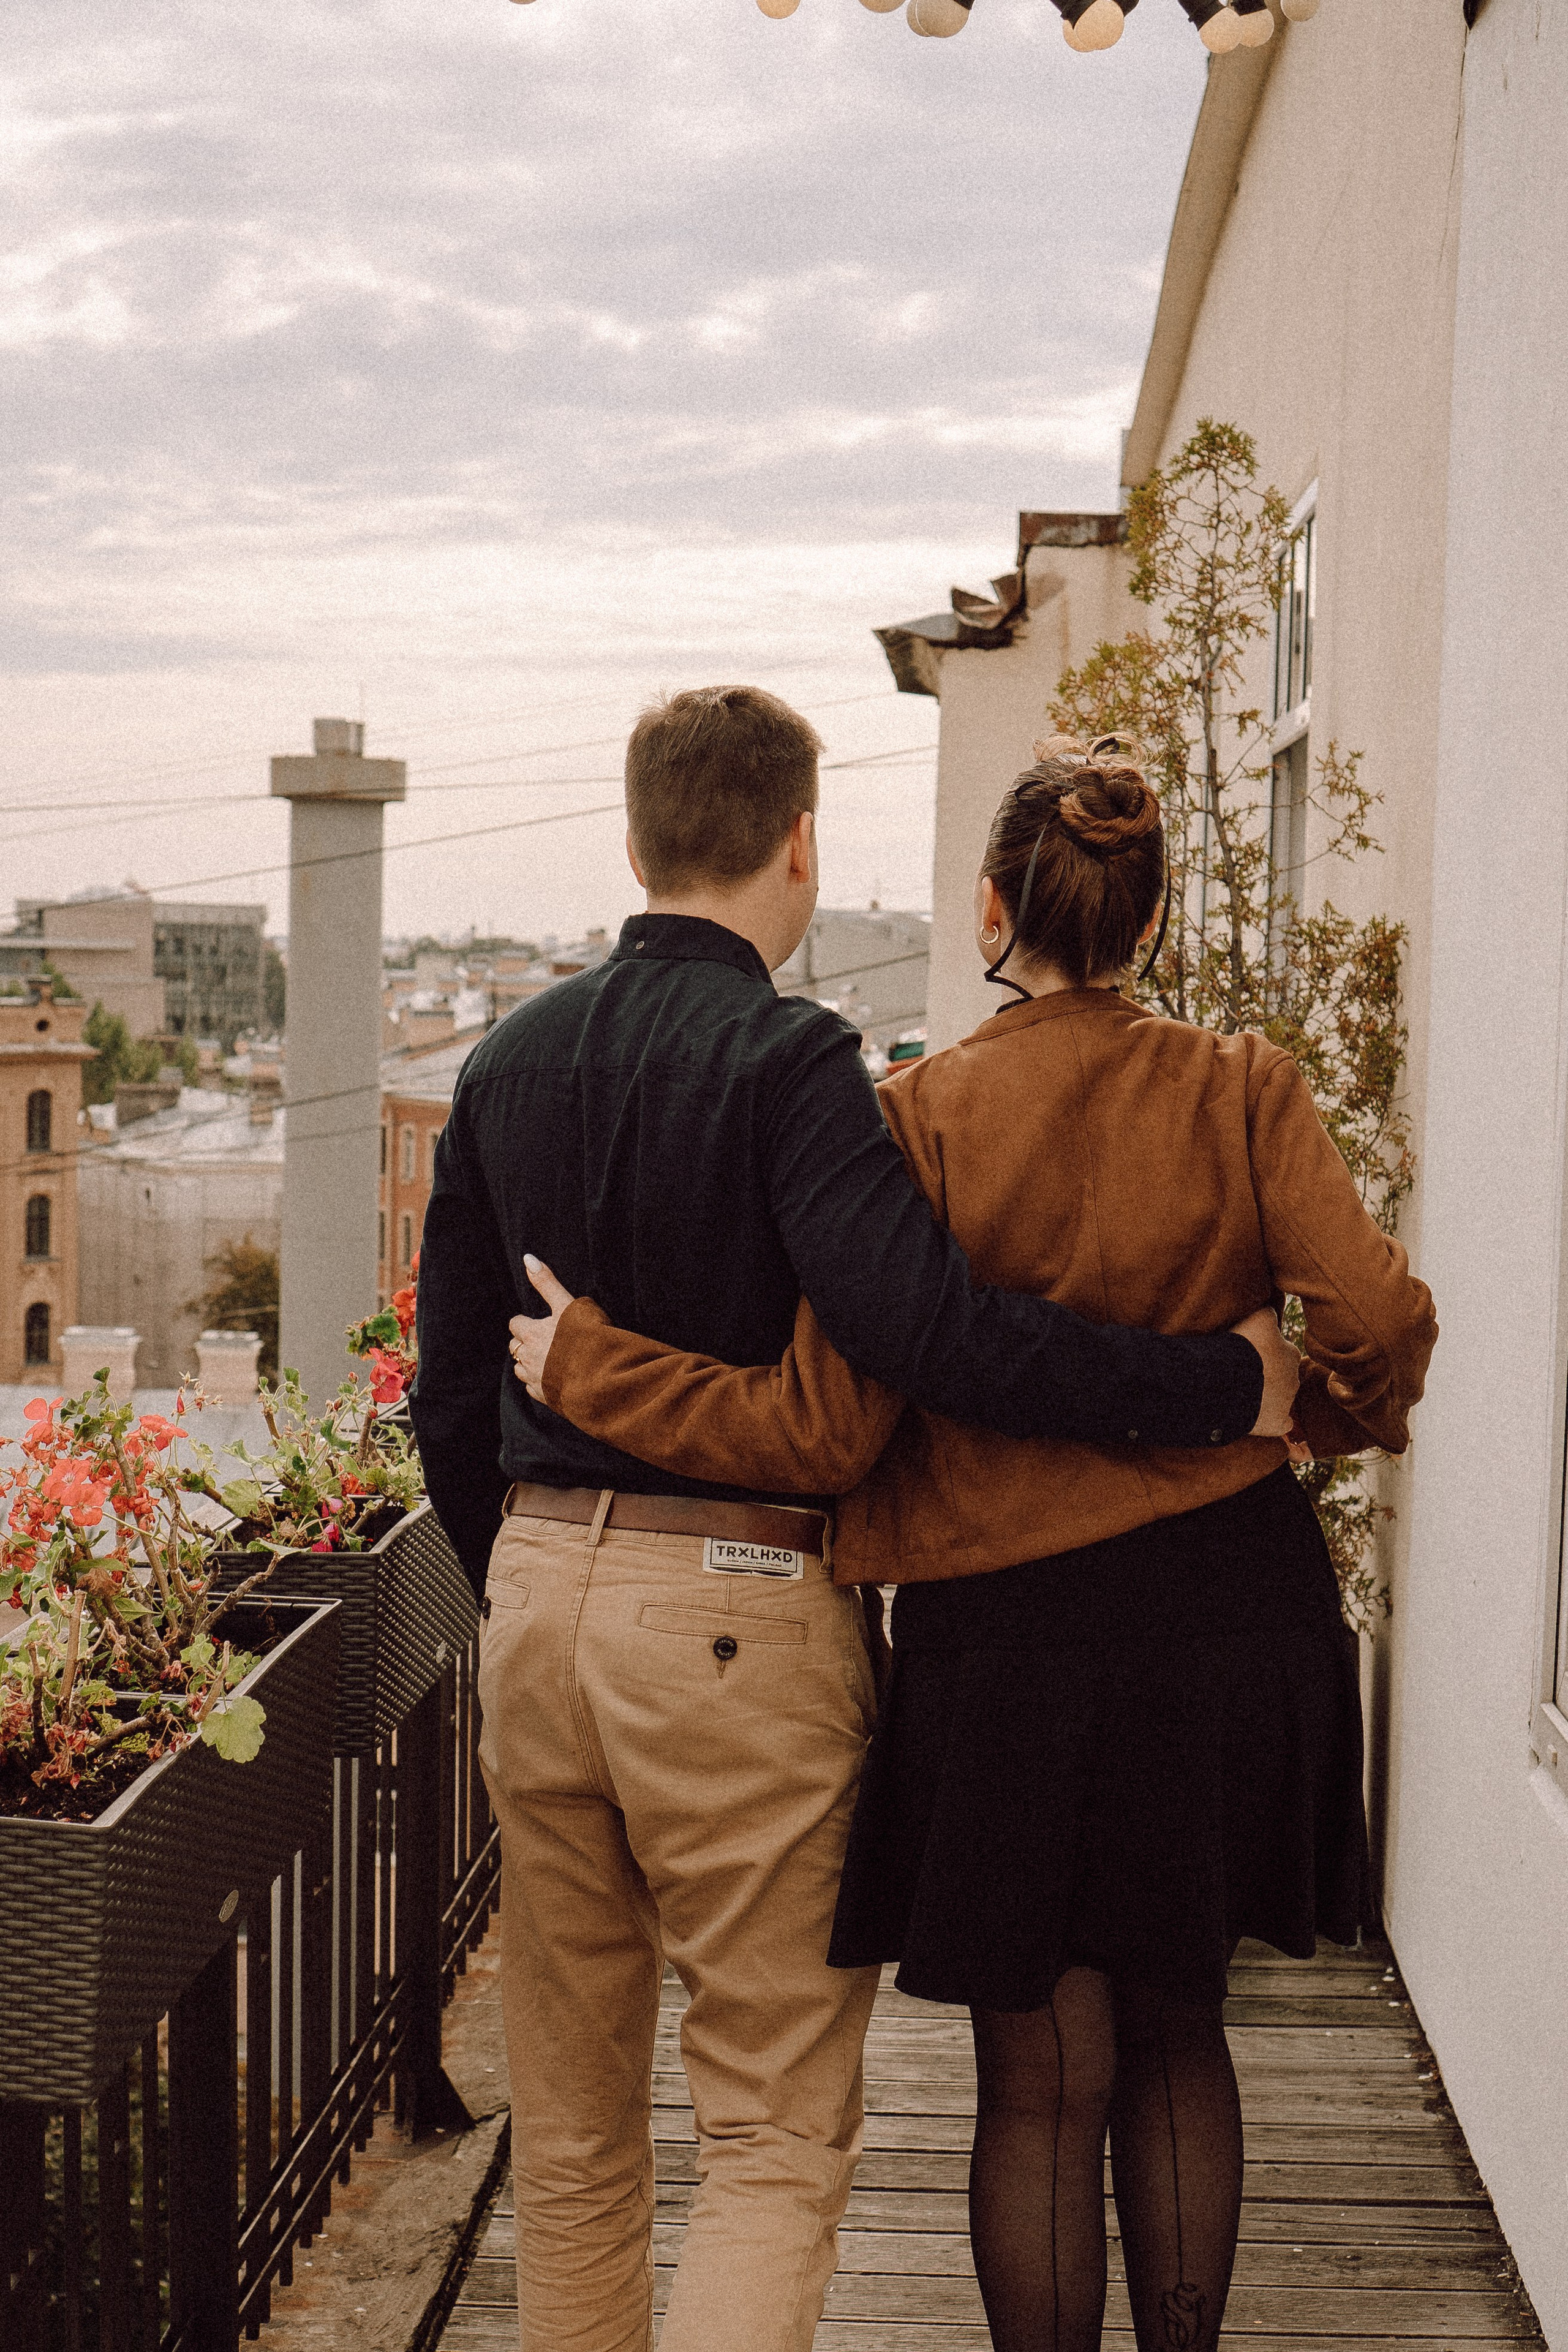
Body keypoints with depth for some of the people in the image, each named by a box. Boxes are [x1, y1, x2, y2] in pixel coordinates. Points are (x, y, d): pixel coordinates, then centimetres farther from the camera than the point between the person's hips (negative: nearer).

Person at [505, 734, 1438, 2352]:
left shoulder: (919, 1118, -11)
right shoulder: (1242, 1091, -4)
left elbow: (826, 1432, -15)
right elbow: (1376, 1321, -12)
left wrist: (593, 1364, -4)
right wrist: (1339, 1416, 11)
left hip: (1011, 1636, -3)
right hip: (1233, 1623, 3)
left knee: (1041, 2081, 11)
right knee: (1177, 2038, 22)